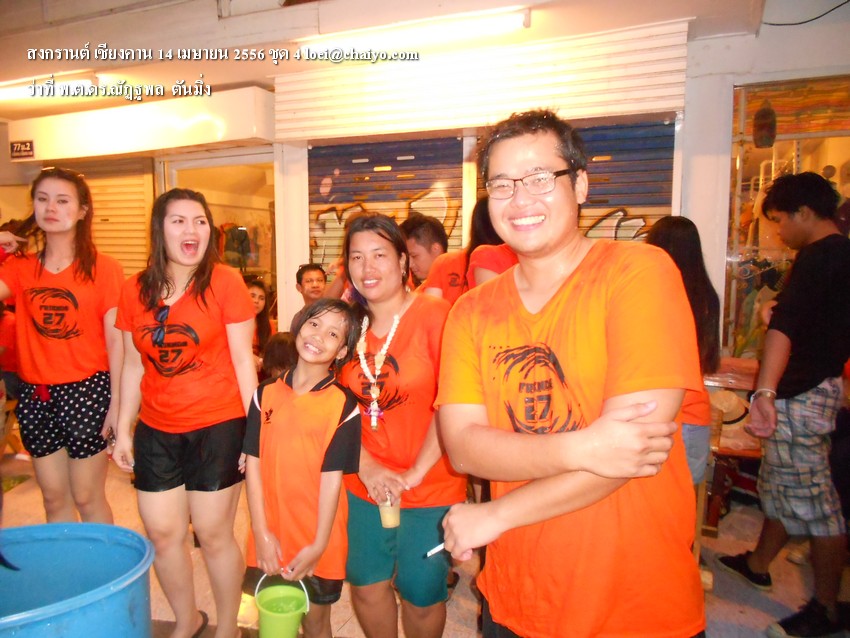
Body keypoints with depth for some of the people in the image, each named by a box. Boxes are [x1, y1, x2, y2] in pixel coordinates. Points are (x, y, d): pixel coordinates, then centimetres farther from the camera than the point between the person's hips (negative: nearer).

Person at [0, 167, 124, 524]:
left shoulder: (103, 268, -6)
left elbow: (115, 340, -7)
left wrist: (117, 403, -10)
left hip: (86, 391, -4)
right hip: (35, 394, 4)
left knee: (87, 499, 7)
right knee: (54, 499, 16)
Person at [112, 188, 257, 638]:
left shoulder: (225, 282, -9)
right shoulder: (134, 290, 2)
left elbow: (242, 360, -8)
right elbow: (133, 365, 9)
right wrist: (123, 430, 10)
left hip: (217, 428, -4)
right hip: (156, 431, 4)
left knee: (213, 534, 6)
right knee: (162, 534, 14)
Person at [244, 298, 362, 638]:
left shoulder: (343, 405, -11)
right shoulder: (266, 393, -1)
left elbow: (332, 477, -12)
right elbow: (253, 462, -2)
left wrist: (318, 546, -13)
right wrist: (261, 532, -6)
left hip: (317, 545, -2)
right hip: (271, 538, 3)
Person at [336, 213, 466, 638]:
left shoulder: (434, 315, -14)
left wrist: (415, 473, -17)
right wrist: (368, 468, -10)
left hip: (431, 489, -4)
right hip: (365, 487, 4)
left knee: (421, 593, 12)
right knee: (365, 585, 16)